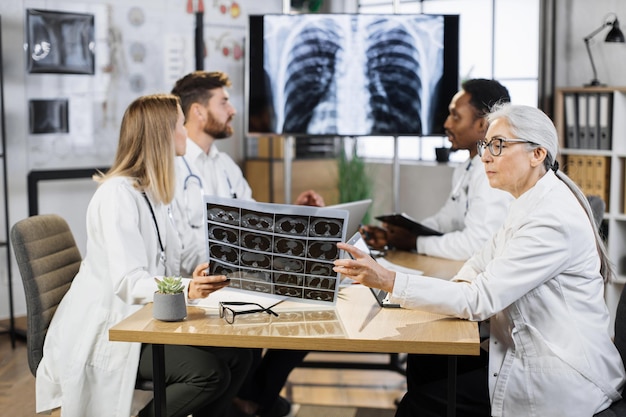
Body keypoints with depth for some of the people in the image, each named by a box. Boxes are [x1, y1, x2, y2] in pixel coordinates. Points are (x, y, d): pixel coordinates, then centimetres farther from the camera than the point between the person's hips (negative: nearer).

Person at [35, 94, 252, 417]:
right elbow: (129, 282, -25)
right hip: (106, 333, -8)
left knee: (237, 356, -9)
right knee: (210, 373, -23)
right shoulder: (117, 194, -16)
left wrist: (195, 281, -7)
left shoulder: (153, 192, 14)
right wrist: (186, 290, -41)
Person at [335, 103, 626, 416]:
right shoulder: (529, 203, 7)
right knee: (423, 366, 7)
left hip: (561, 382, -9)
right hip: (529, 353, 9)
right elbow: (483, 261, 16)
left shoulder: (552, 218, -24)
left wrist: (389, 281, -29)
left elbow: (479, 300, -25)